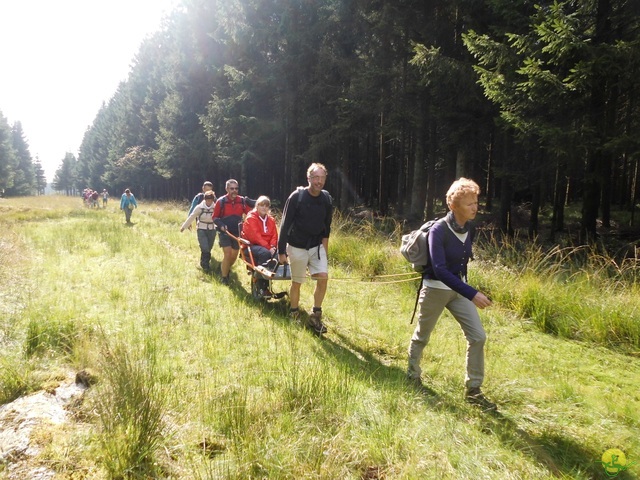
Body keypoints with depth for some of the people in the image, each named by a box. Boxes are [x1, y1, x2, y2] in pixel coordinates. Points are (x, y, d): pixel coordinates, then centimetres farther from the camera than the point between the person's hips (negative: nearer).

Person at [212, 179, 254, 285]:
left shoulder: (242, 201, -1)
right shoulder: (221, 201, -8)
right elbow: (215, 217, -1)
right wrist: (221, 225, -18)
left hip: (237, 233, 4)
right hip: (225, 232, -3)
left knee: (234, 255, 12)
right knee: (228, 254, -12)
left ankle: (226, 269, 41)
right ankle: (224, 277, 4)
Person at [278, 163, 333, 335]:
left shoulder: (326, 199, -3)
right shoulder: (296, 197, -16)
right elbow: (285, 225, -13)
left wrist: (325, 240, 2)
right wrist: (281, 251, -14)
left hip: (317, 246, 3)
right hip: (297, 246, -3)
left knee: (323, 277, -11)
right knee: (297, 282, 5)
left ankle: (315, 316, 2)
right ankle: (294, 314, 26)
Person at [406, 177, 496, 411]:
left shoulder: (470, 229, -3)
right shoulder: (439, 230, -24)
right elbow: (439, 269, -32)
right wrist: (472, 294, -36)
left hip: (459, 289, 6)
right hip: (436, 289, -6)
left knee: (478, 336, -2)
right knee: (422, 336, 12)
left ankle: (473, 390, 11)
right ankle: (413, 373, 38)